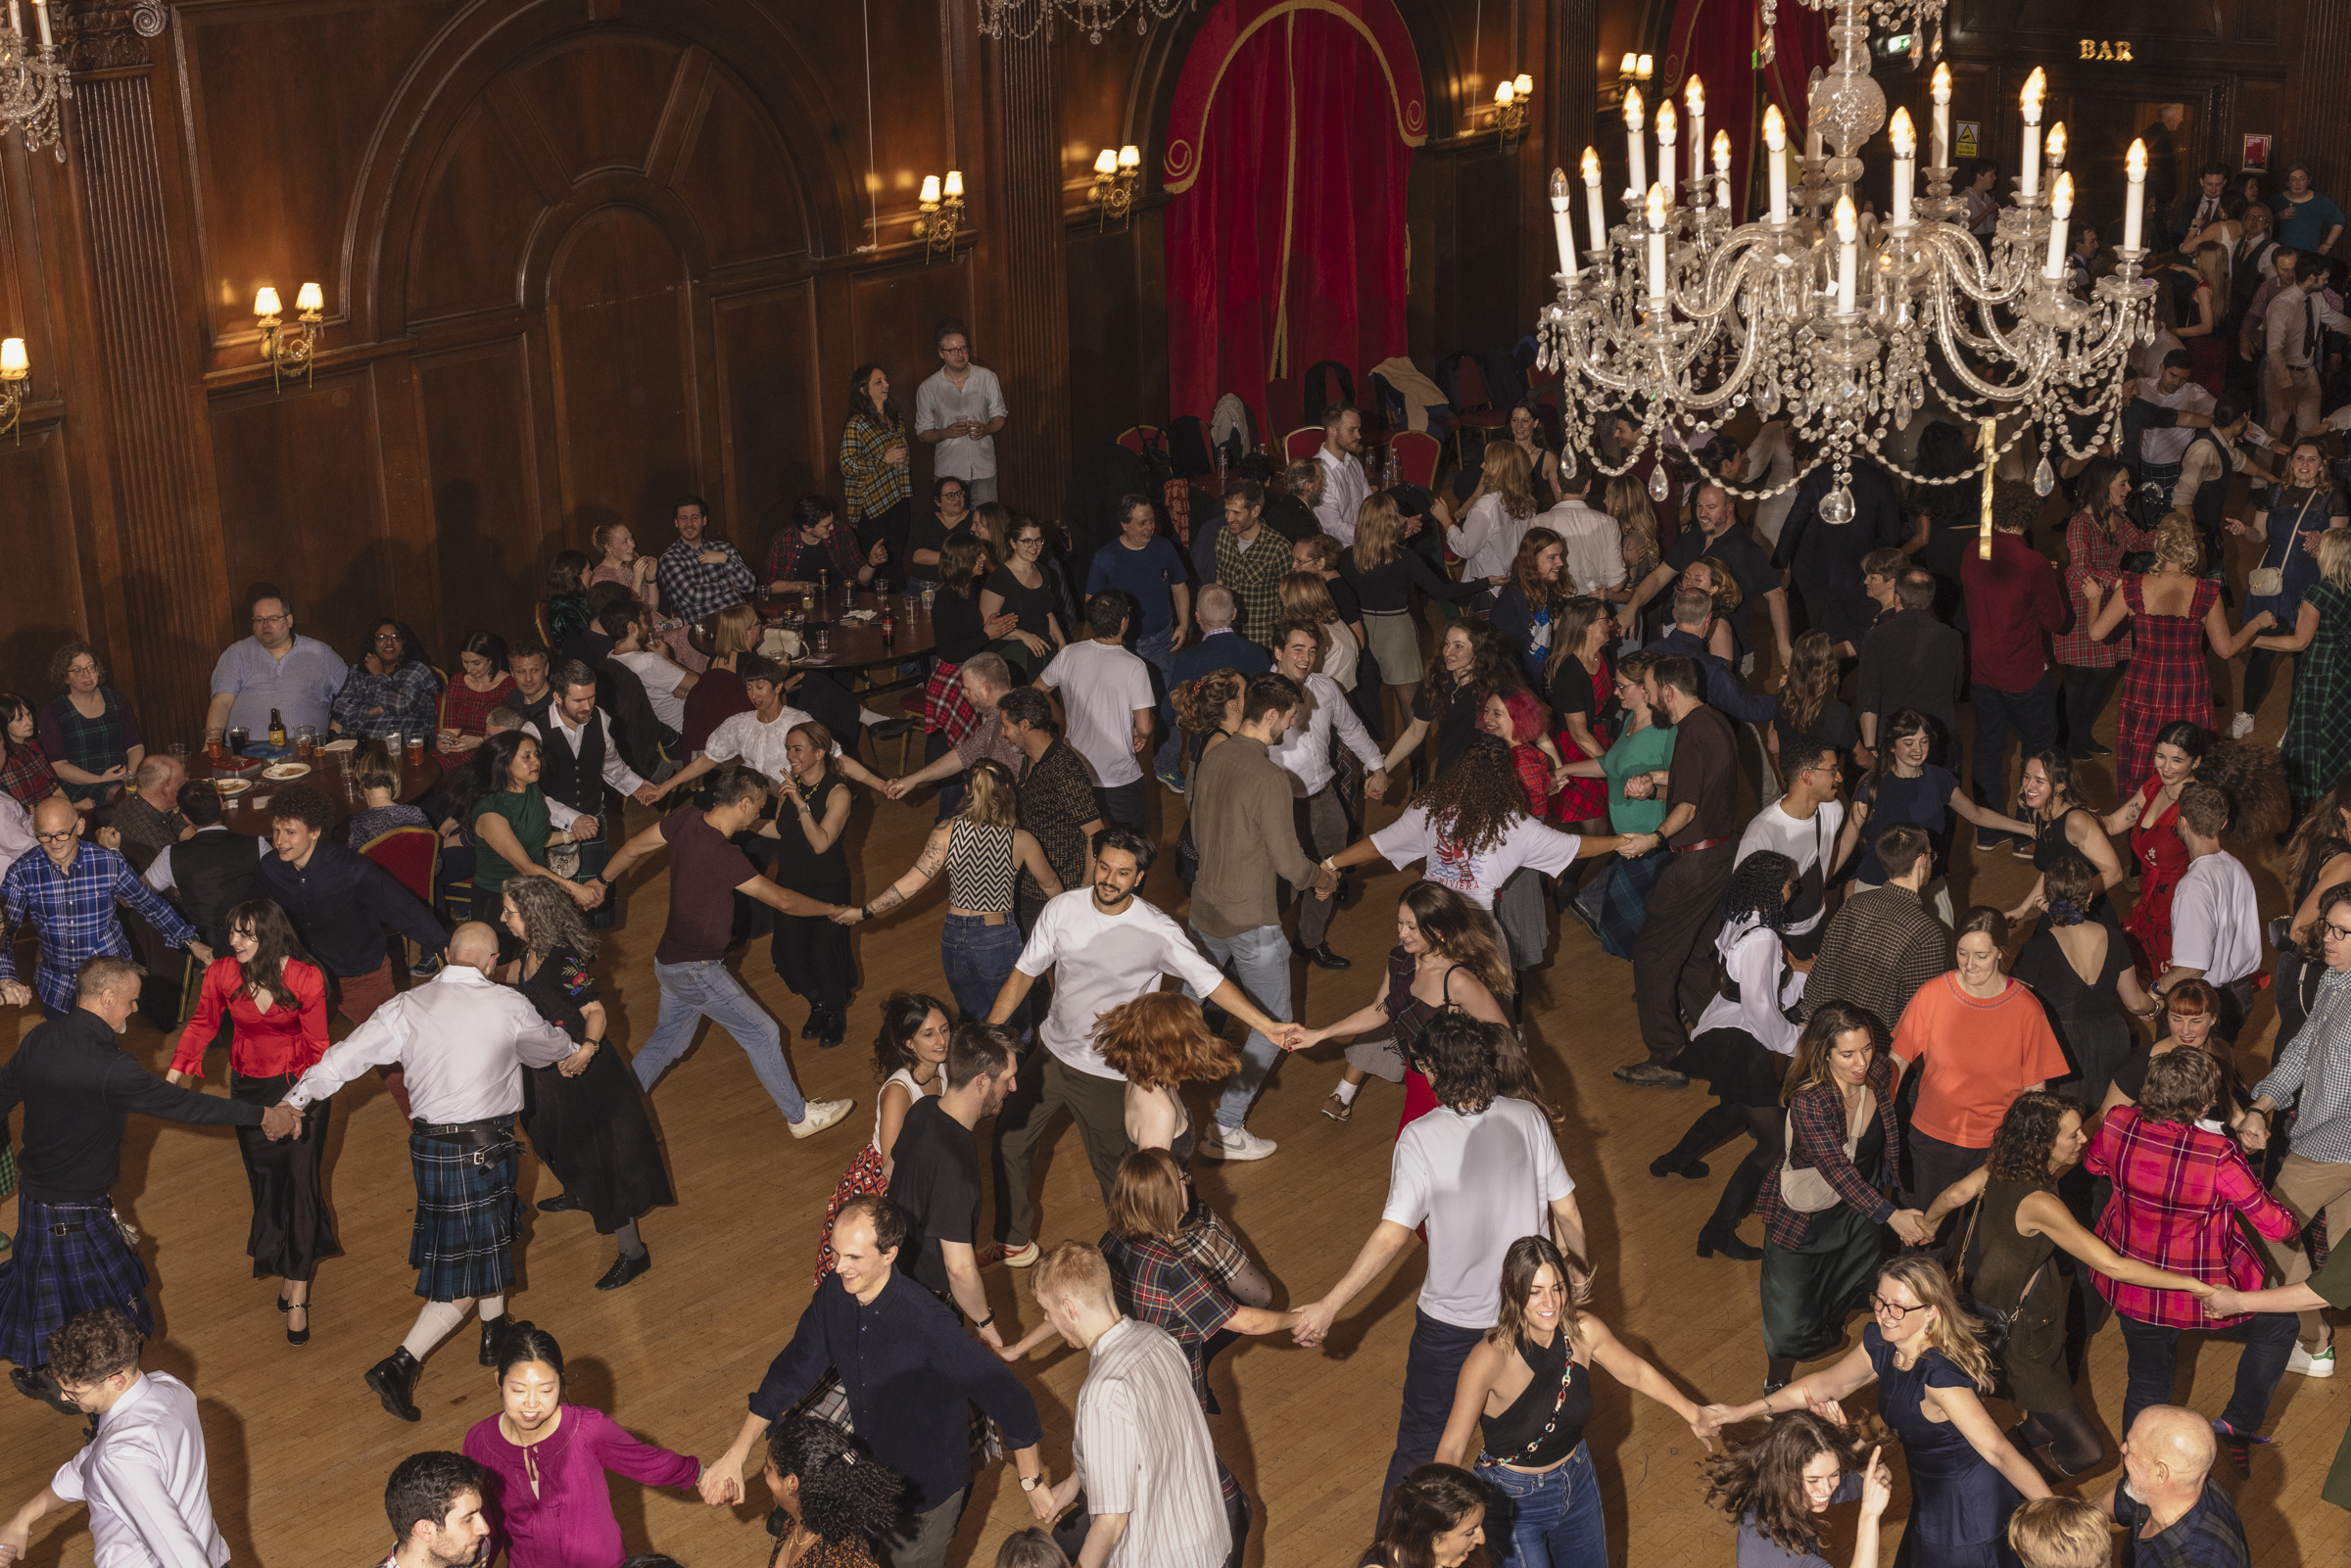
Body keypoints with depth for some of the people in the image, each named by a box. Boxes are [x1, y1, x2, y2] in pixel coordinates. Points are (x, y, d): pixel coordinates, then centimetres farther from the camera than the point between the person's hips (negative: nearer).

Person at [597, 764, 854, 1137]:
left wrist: (602, 881, 27)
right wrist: (830, 909, -6)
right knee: (762, 1034, 4)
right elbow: (780, 900, -23)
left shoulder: (686, 819, -6)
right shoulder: (720, 855, -30)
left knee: (667, 1041, 22)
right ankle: (799, 1116, 17)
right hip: (695, 971, -9)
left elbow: (634, 847, 9)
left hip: (671, 960, 9)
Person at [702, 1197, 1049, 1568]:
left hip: (926, 1492, -6)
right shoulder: (832, 1298, -14)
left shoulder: (926, 1323, -35)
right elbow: (790, 1374, -1)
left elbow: (1007, 1397, -29)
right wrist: (734, 1456, -4)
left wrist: (1032, 1483, -20)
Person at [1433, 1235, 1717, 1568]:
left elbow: (1638, 1374, 5)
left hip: (1576, 1478, 5)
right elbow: (1451, 1448, -31)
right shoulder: (1491, 1358, -31)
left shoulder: (1583, 1332, -16)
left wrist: (1693, 1415, 13)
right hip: (1512, 1498, -5)